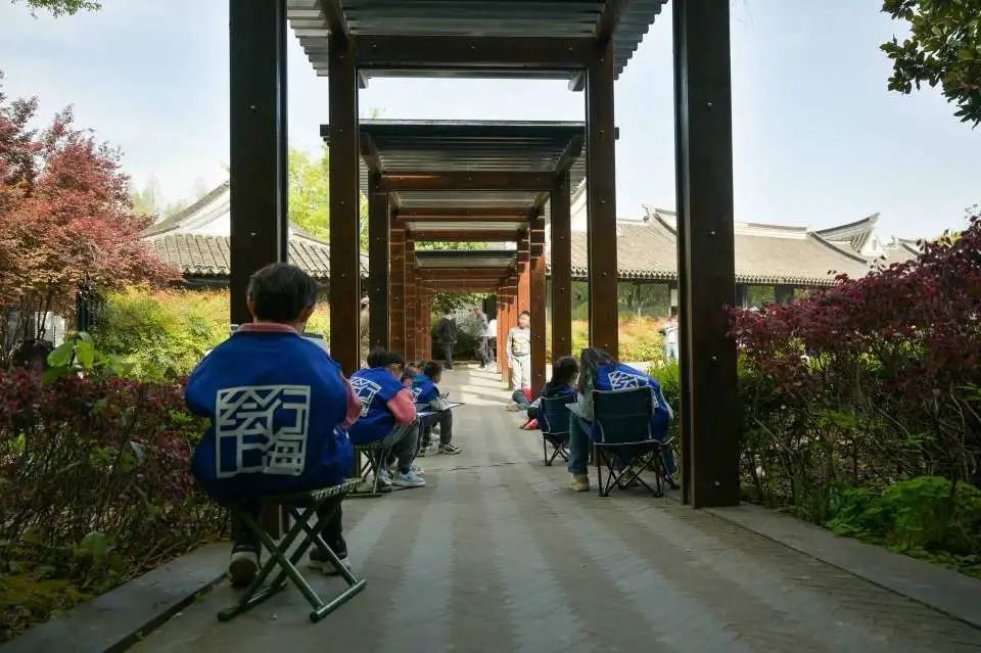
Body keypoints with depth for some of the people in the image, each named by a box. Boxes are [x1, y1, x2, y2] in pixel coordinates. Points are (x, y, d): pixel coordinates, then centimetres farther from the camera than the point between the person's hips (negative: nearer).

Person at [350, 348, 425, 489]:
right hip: (374, 436, -7)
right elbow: (408, 415, -11)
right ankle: (403, 473, 21)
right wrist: (409, 401, 12)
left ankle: (382, 470, 36)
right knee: (413, 423, 17)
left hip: (349, 434, 7)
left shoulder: (356, 375, 13)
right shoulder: (391, 383, -8)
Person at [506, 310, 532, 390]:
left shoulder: (529, 332, 2)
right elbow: (509, 345, 4)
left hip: (526, 357, 0)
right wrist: (509, 358, -1)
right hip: (515, 357, 0)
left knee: (526, 379, 2)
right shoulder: (512, 331, 2)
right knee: (516, 379, -1)